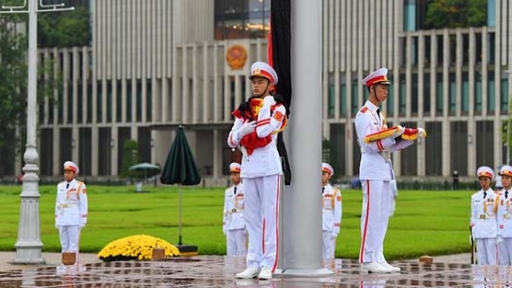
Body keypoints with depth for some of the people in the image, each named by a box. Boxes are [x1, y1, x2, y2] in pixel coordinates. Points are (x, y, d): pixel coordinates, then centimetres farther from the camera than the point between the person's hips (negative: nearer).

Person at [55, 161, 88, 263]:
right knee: (64, 246, 6)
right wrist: (57, 221, 11)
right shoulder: (60, 186, 10)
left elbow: (83, 205, -7)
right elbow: (58, 204, 14)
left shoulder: (80, 186, -6)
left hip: (74, 220, -5)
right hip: (63, 220, 5)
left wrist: (83, 221, -11)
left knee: (73, 245, -6)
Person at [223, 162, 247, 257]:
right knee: (231, 250, 3)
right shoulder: (228, 192, 18)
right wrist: (224, 225, 15)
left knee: (241, 250, -6)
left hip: (241, 225, -6)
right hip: (230, 226, 6)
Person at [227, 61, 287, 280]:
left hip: (268, 167, -5)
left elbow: (263, 131, -16)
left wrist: (265, 105, -9)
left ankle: (268, 264, -7)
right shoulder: (244, 110, 15)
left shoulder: (277, 106, 1)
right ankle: (253, 263, 9)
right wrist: (241, 131, -10)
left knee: (268, 216, -6)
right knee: (252, 218, 6)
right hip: (248, 167, 5)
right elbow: (231, 140, 11)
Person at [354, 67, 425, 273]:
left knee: (382, 215, 8)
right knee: (372, 214, -10)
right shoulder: (364, 115, -7)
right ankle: (367, 260, -10)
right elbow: (371, 143, -17)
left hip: (383, 169, 9)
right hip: (372, 168, -9)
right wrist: (395, 133, -19)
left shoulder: (379, 115, 21)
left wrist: (413, 135, 7)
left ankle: (377, 258, 10)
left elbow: (390, 144, 18)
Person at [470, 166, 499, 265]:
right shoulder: (475, 197, 12)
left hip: (491, 233, -4)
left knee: (492, 260, -5)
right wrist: (472, 231, 11)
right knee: (481, 260, 5)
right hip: (479, 232, 4)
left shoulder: (495, 196, 0)